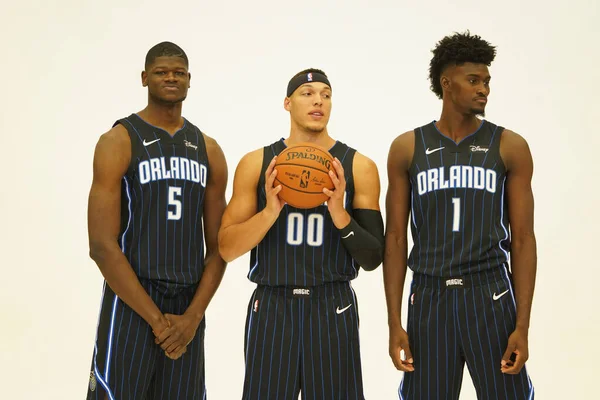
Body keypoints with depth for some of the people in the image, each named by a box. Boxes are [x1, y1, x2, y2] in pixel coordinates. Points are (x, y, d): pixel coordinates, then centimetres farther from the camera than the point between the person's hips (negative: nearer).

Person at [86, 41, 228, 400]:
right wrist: (156, 319, -13)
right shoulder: (119, 141, -5)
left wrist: (193, 316, -5)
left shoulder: (209, 151, 10)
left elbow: (218, 246, 9)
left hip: (189, 306, 4)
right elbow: (102, 245, -12)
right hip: (130, 303, -4)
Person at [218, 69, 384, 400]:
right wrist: (270, 212, -17)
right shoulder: (256, 163, 1)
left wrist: (340, 215, -18)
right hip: (271, 308, 0)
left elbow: (372, 259, -1)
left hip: (333, 309, 0)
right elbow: (226, 249, -1)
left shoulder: (359, 167, 0)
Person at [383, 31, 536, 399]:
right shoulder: (407, 148, 2)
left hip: (490, 296, 0)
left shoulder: (510, 147, 1)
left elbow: (522, 240, 0)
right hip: (429, 296, 1)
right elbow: (396, 238, 4)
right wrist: (394, 323, -2)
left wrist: (522, 325, -7)